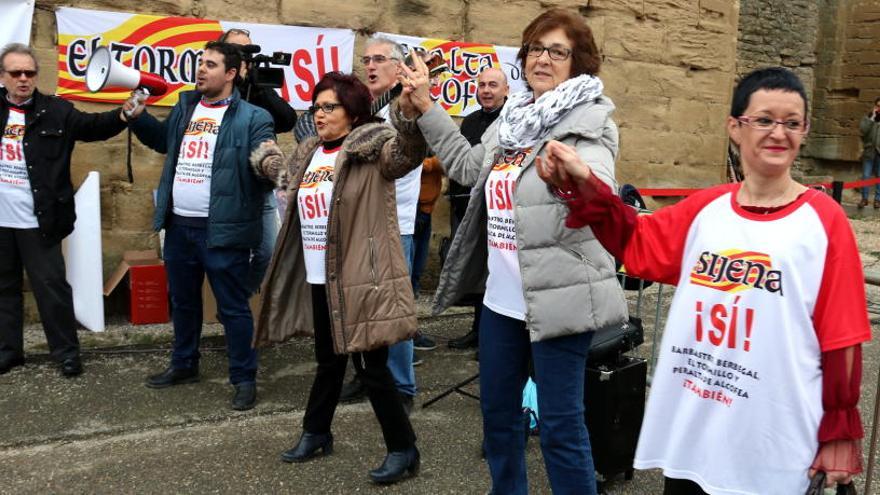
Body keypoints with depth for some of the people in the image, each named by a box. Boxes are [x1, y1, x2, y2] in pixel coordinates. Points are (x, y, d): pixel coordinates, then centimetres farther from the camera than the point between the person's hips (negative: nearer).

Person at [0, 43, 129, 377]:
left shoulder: (55, 112, -4)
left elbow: (94, 126, -10)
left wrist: (123, 115, -28)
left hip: (37, 221, -3)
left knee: (51, 286, 4)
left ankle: (66, 351, 16)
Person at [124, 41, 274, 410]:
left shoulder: (252, 118, -9)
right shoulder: (184, 107, 12)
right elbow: (161, 140, 28)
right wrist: (138, 117, 13)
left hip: (222, 228, -7)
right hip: (179, 225, 7)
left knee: (232, 307, 2)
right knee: (182, 301, 21)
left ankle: (244, 378, 16)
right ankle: (184, 365, 39)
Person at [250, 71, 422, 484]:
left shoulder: (372, 150, -10)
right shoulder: (309, 154, 13)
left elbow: (408, 151, -34)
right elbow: (285, 175, 36)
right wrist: (265, 157, 31)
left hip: (360, 279, -7)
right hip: (318, 280, 7)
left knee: (370, 367, -2)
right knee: (328, 360, 22)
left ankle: (403, 449, 14)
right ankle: (316, 433, 39)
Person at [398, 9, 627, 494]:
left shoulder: (588, 123, -11)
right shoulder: (510, 117, 10)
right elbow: (470, 167, 23)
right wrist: (426, 107, 19)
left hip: (559, 299, -8)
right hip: (501, 298, 8)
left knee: (560, 425, 1)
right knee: (497, 412, 21)